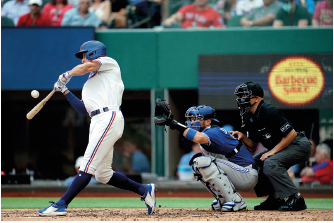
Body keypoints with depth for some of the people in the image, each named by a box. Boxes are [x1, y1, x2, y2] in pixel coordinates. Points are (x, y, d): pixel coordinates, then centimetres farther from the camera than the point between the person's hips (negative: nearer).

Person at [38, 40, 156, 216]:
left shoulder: (109, 63, 10)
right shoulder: (90, 83, 31)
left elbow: (88, 66, -10)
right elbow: (84, 110, 21)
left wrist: (66, 76, 3)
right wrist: (65, 91, 18)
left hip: (109, 118, -10)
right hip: (97, 122, 10)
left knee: (88, 166, -14)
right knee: (103, 175, 8)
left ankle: (61, 205, -22)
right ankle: (144, 190, 18)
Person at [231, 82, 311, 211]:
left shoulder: (269, 112, -24)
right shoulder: (248, 117, 4)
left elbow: (291, 134, -25)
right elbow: (252, 146, 9)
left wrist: (272, 151, -24)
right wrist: (242, 137, -11)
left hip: (299, 145, -10)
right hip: (278, 147, 10)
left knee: (270, 163, -30)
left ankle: (296, 199, -24)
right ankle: (275, 199, 12)